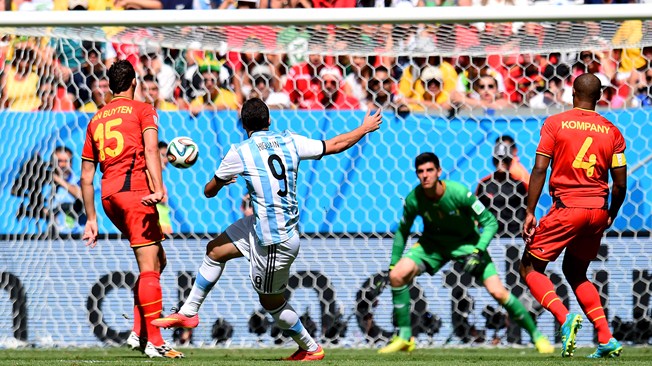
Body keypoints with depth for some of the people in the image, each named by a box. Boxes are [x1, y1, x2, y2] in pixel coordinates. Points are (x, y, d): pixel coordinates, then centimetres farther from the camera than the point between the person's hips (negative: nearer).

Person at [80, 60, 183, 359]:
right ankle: (153, 342, -13)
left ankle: (139, 332, 8)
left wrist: (91, 219, 23)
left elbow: (86, 176, 20)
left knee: (157, 260, 17)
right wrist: (158, 188, -24)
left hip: (108, 196, 6)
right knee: (149, 267, -7)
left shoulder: (96, 120, 22)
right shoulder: (142, 110, 6)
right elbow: (150, 149, -13)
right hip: (135, 189, -6)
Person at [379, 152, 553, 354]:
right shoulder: (413, 199, -20)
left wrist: (478, 252, -31)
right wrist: (393, 262, 0)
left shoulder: (459, 193, -29)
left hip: (467, 242, -3)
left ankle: (536, 335, 7)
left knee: (498, 292, -14)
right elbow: (402, 231, 0)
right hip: (433, 243, 3)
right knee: (397, 275, -19)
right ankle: (404, 337, -5)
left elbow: (490, 222, -20)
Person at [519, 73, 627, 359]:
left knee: (530, 267, 7)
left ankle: (565, 317, -18)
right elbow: (620, 184, 5)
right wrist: (610, 216, 21)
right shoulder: (612, 132, 7)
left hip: (567, 207, -5)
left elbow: (540, 169, -9)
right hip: (598, 210, 5)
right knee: (575, 272, 22)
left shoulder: (555, 123, -2)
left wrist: (530, 213, -7)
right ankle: (606, 339, 10)